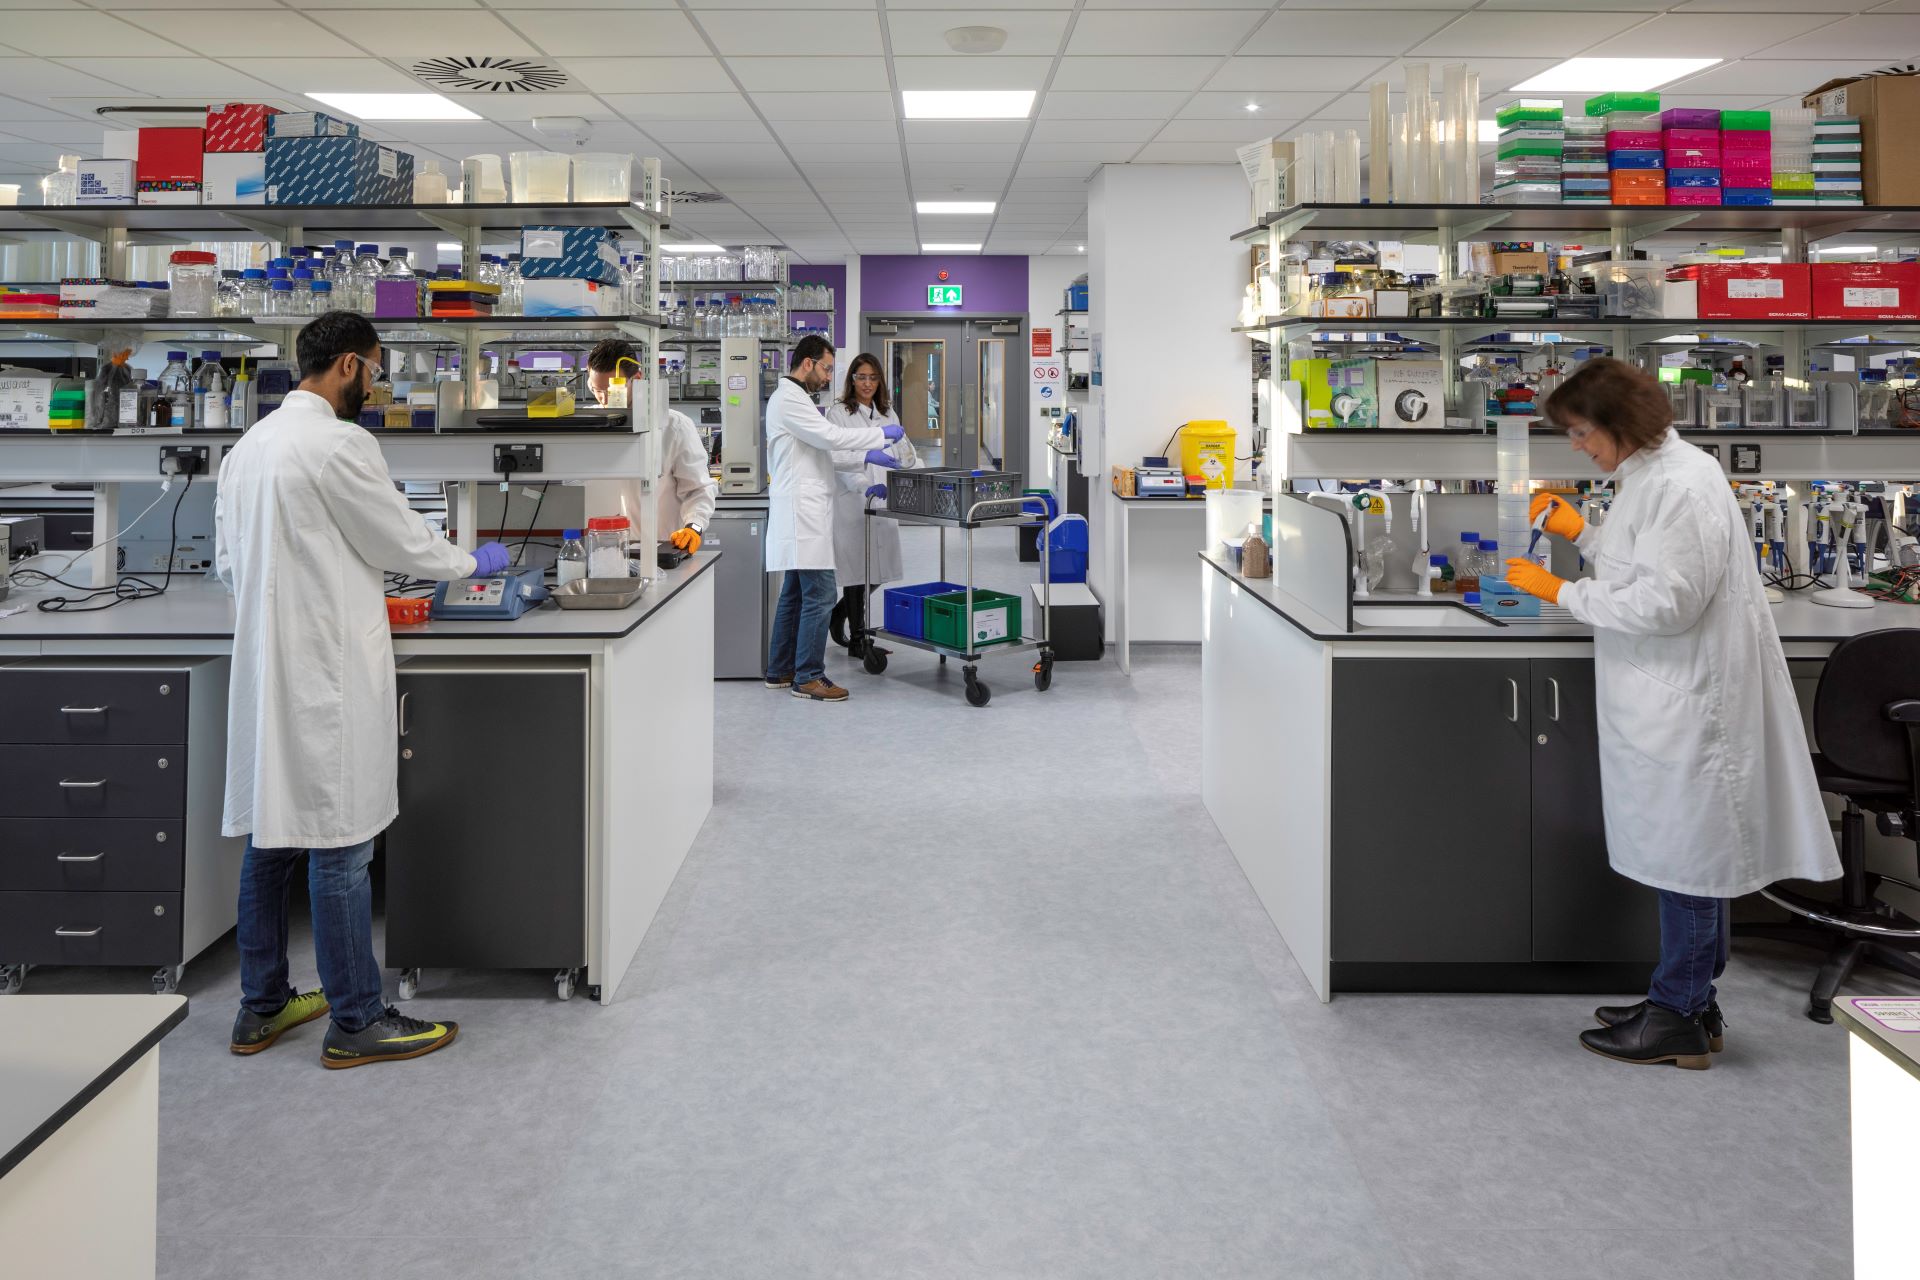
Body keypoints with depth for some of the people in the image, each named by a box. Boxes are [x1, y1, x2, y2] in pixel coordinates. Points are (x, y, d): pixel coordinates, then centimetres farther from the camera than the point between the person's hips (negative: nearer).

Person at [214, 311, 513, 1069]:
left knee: (271, 837, 14)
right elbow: (403, 540, -8)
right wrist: (474, 564, 9)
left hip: (267, 667, 9)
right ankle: (356, 1022, 6)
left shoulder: (249, 445, 13)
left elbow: (229, 563, 18)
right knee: (339, 847, -2)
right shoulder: (338, 443, -14)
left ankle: (262, 1007, 25)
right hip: (327, 673, -9)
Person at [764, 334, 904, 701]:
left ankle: (780, 671, 20)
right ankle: (808, 677, -5)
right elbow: (831, 436, -21)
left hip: (803, 512, 11)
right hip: (803, 513, -11)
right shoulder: (788, 399, -13)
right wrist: (881, 433, -10)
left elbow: (820, 447, 26)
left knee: (795, 595, 14)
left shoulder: (794, 398, 20)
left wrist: (867, 456, 20)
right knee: (819, 595, -9)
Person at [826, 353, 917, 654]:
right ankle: (856, 640, 10)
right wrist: (865, 485, -27)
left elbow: (905, 453, 14)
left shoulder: (887, 414, 18)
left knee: (879, 570, 8)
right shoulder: (839, 413, -3)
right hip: (853, 502, -6)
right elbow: (839, 459, -15)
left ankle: (839, 613, 32)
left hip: (883, 502, 6)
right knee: (857, 570, -1)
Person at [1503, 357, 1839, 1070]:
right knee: (1687, 853, 16)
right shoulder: (1650, 475, 12)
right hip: (1664, 696, 10)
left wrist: (1562, 593, -17)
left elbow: (1666, 602, -23)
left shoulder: (1681, 485, -20)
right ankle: (1690, 1003, 27)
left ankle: (1679, 1020, 9)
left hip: (1686, 699, -10)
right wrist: (1580, 534, 11)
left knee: (1686, 854, -1)